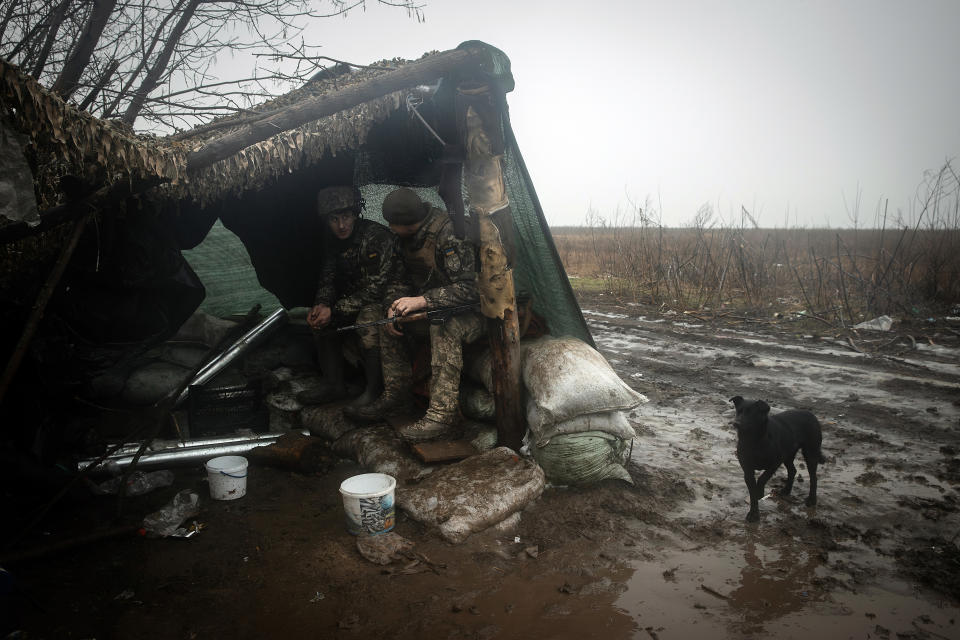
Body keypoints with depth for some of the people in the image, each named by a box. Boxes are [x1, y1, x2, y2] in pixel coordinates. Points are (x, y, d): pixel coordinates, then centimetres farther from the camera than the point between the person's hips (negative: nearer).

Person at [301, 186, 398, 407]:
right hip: (356, 296, 8)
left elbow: (375, 288, -27)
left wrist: (334, 310, -26)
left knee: (366, 321, -35)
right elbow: (328, 278, 8)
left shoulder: (379, 237, -24)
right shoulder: (333, 240, 0)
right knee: (319, 318, -5)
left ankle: (375, 388, -18)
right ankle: (333, 384, 4)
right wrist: (321, 304, -15)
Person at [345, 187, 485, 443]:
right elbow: (403, 280, 13)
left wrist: (422, 301, -34)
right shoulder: (408, 238, 2)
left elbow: (467, 288, -30)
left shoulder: (449, 236, -25)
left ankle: (443, 414, -34)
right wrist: (394, 305, -6)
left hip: (475, 311, -9)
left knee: (444, 328, -38)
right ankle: (395, 396, 5)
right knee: (388, 320, -1)